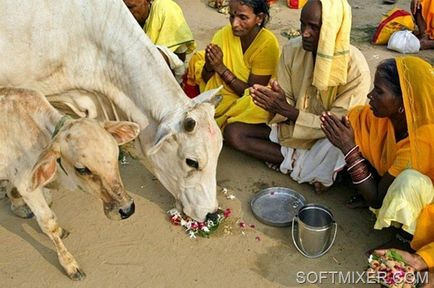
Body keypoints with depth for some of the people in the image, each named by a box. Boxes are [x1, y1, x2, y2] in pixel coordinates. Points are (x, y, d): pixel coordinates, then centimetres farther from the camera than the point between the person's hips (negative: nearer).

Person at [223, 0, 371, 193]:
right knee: (233, 132, -13)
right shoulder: (292, 50, -13)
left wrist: (288, 111, -31)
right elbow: (286, 102, -5)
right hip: (291, 126, 5)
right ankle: (304, 163, -14)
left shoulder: (356, 68, -23)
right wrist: (275, 105, -30)